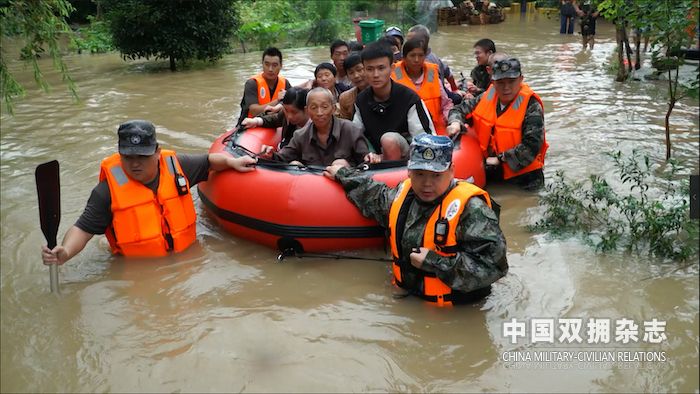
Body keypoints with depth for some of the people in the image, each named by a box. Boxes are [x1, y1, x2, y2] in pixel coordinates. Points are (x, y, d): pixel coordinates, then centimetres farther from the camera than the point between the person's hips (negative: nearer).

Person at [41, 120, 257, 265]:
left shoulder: (176, 166, 0)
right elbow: (83, 229, -10)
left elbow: (208, 160, 19)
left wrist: (232, 161, 3)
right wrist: (64, 253, -28)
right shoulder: (108, 190, -10)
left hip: (187, 257, 3)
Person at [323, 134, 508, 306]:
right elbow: (375, 196, 30)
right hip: (406, 300, 7)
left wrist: (434, 262, -21)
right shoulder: (402, 195, 6)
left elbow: (493, 264, -22)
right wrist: (343, 175, 39)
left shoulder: (470, 208, -17)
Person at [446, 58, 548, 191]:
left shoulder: (531, 105, -16)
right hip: (490, 172, 5)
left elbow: (531, 146, -24)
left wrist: (501, 159, -22)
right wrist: (455, 122, -8)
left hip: (522, 176, -5)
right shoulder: (487, 98, 1)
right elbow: (460, 109, 15)